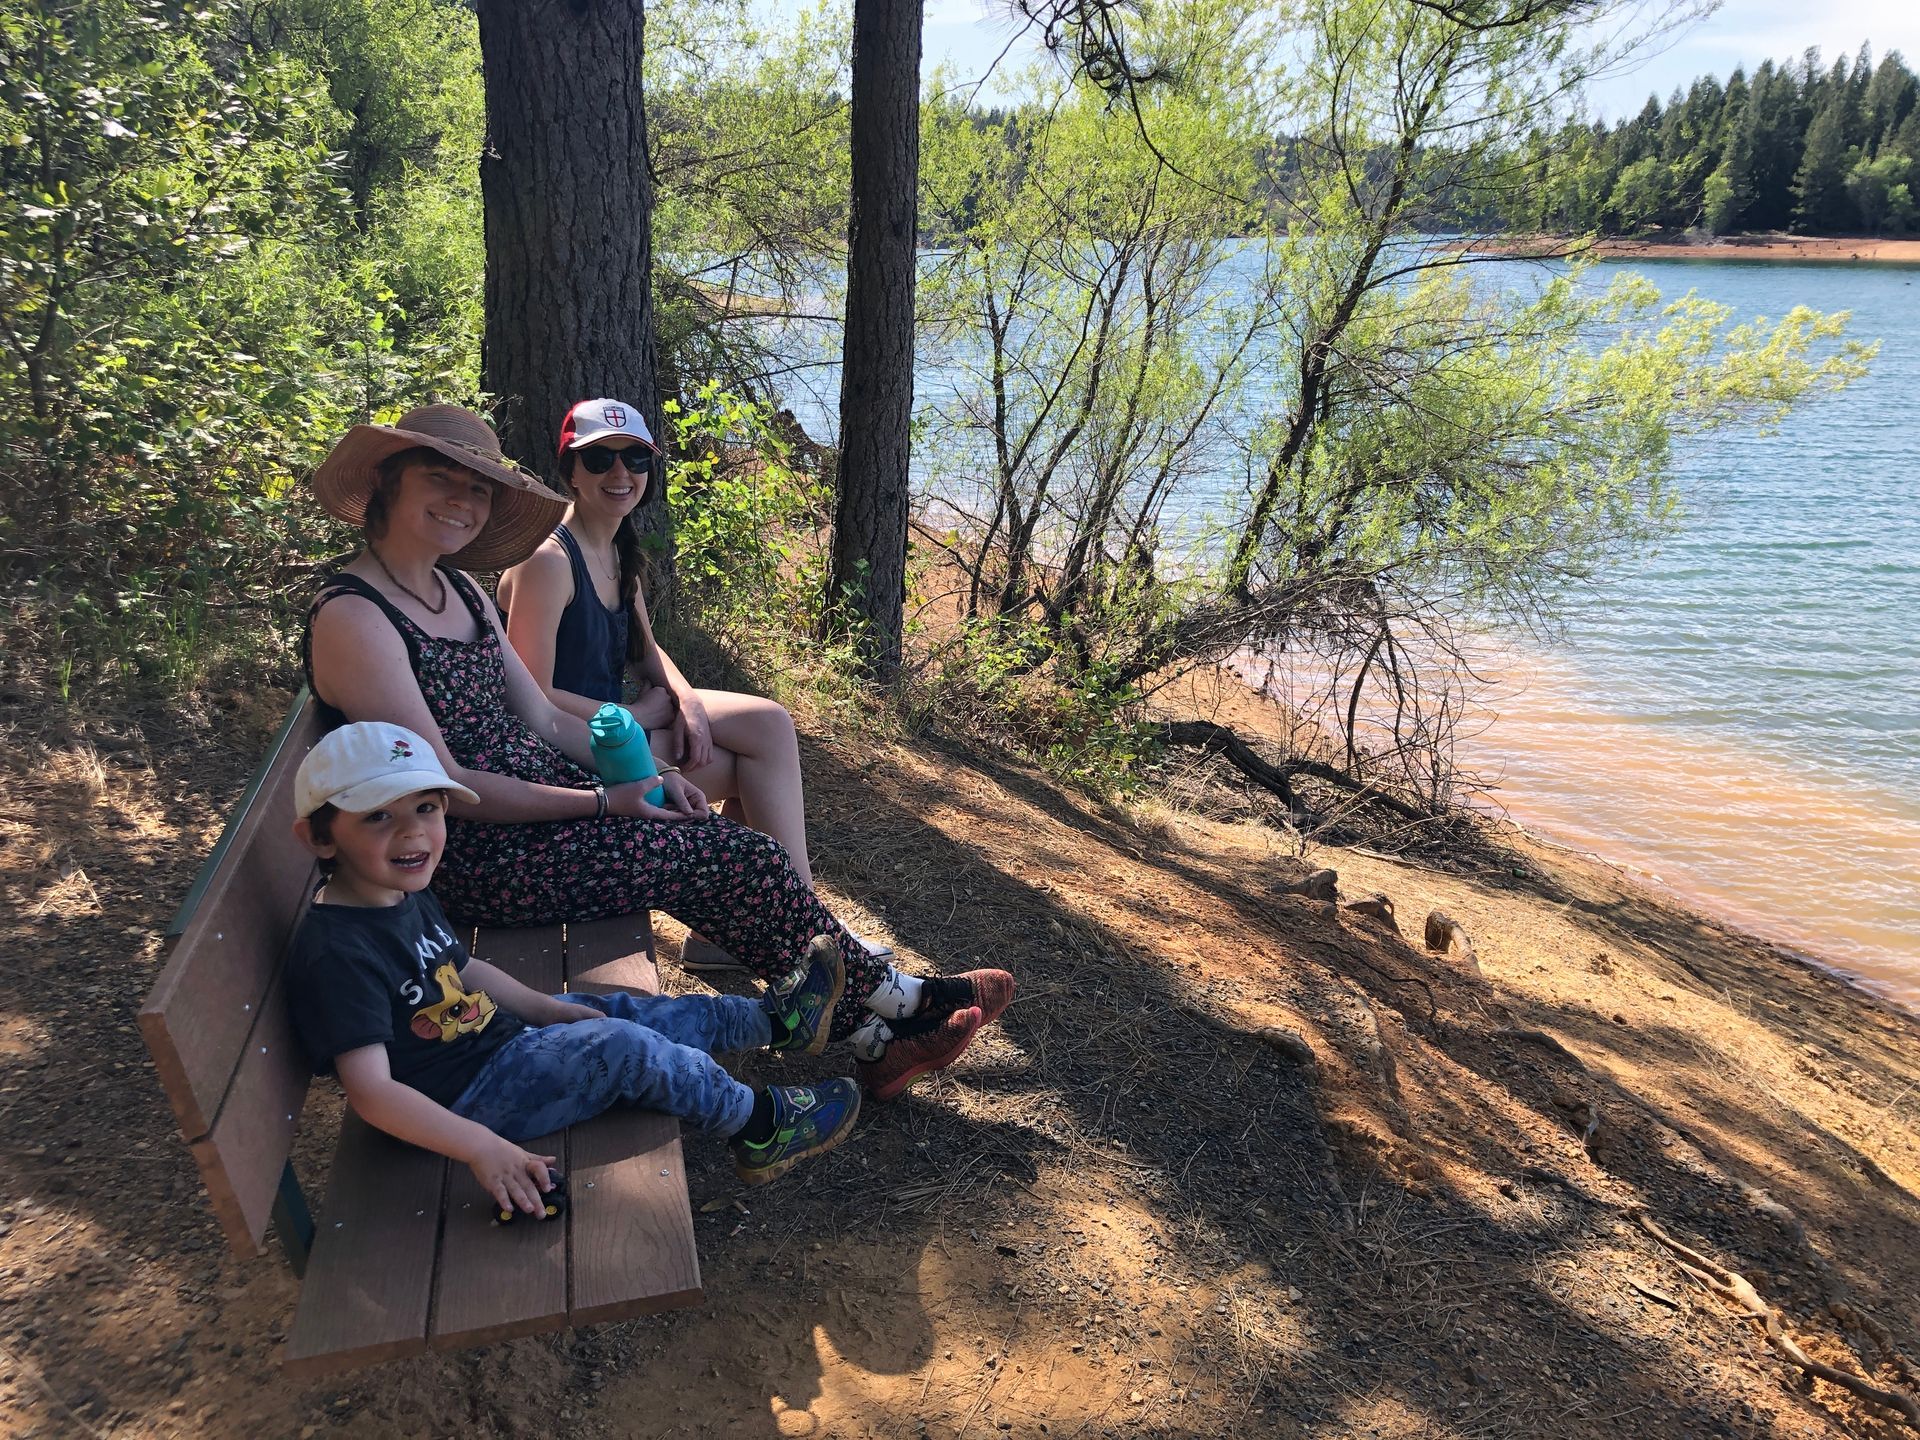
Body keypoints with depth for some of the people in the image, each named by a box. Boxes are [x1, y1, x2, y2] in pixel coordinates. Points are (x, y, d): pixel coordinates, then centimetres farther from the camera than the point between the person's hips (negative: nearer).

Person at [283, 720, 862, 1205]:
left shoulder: (406, 893, 3)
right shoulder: (339, 953, -28)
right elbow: (371, 1092, -32)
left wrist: (544, 1007, 11)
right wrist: (481, 1147, -37)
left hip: (498, 1033, 10)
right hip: (461, 1102, -10)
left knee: (632, 1011, 12)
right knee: (623, 1046, -18)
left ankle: (777, 1020, 30)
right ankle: (760, 1124, 1)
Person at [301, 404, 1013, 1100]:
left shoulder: (459, 590, 11)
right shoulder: (352, 616, -17)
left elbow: (544, 722, 11)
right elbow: (442, 786, -20)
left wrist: (644, 775, -4)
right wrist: (604, 801, -18)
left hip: (540, 794, 8)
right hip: (476, 857, -8)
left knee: (742, 854, -7)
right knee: (739, 858, -11)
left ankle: (874, 1037, 2)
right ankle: (892, 1002, 10)